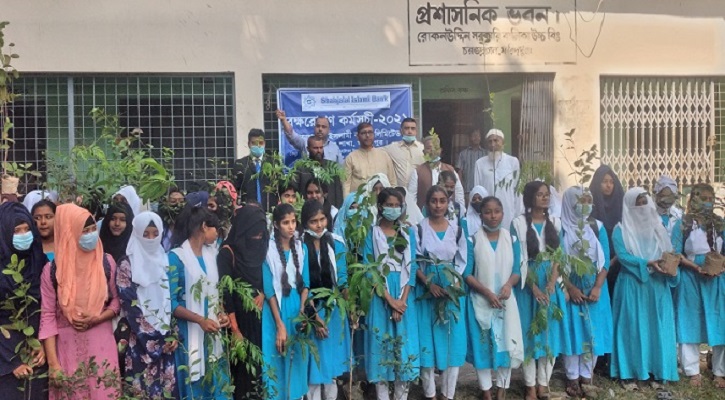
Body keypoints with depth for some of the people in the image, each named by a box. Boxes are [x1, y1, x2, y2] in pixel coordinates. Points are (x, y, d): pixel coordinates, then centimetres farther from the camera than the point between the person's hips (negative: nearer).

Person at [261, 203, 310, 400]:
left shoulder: (301, 248, 6)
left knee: (296, 362, 10)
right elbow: (269, 289, -11)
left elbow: (305, 283, 7)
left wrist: (303, 309, -10)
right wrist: (280, 325, -15)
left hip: (297, 308, 4)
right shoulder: (268, 249, -9)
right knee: (278, 363, 1)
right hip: (276, 309, -4)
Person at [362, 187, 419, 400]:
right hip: (380, 297, -2)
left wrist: (402, 300, -9)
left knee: (404, 344, 2)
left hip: (404, 296, 2)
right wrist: (389, 299, -12)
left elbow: (412, 267, 2)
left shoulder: (408, 232, 7)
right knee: (381, 344, 0)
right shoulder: (372, 233, 1)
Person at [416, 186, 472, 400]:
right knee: (428, 340, 0)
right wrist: (429, 284, -15)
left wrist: (454, 285, -8)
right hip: (427, 290, -2)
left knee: (453, 341, 2)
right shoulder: (419, 229, -2)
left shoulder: (457, 229, 6)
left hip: (453, 290, 2)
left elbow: (462, 261, 7)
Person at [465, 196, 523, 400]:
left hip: (506, 300, 2)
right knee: (482, 343, 4)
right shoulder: (473, 240, -5)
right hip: (480, 300, -2)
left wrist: (508, 285, -17)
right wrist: (487, 292, -17)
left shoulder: (511, 239, 2)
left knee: (506, 341, 6)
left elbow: (517, 270, 3)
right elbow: (467, 273, -7)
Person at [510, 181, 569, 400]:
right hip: (528, 283, -3)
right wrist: (534, 288, -14)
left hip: (551, 283, 4)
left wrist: (551, 284, -10)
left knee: (551, 332, 5)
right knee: (530, 332, 0)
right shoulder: (519, 223, -4)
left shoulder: (555, 222, 8)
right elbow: (520, 259, -8)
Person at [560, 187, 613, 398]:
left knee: (593, 332, 3)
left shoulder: (597, 227, 3)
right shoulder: (561, 229, -5)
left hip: (594, 289, 3)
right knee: (572, 331, 0)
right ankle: (572, 378, 8)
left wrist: (597, 287, -9)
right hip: (570, 289, -3)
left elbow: (605, 260, 1)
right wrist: (570, 287, -14)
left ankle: (587, 377, 14)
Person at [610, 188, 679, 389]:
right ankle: (628, 373, 3)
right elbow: (622, 255, -13)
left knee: (657, 327, 4)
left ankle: (656, 371, 12)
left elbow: (668, 252, 9)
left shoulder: (657, 227, 13)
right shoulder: (620, 230, -1)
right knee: (632, 327, -2)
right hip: (632, 285, -4)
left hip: (657, 285, 4)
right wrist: (648, 263, -23)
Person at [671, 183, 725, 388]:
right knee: (690, 323, 3)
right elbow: (675, 254, -5)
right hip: (690, 279, -2)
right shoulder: (682, 224, -2)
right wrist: (696, 267, -17)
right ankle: (693, 371, 12)